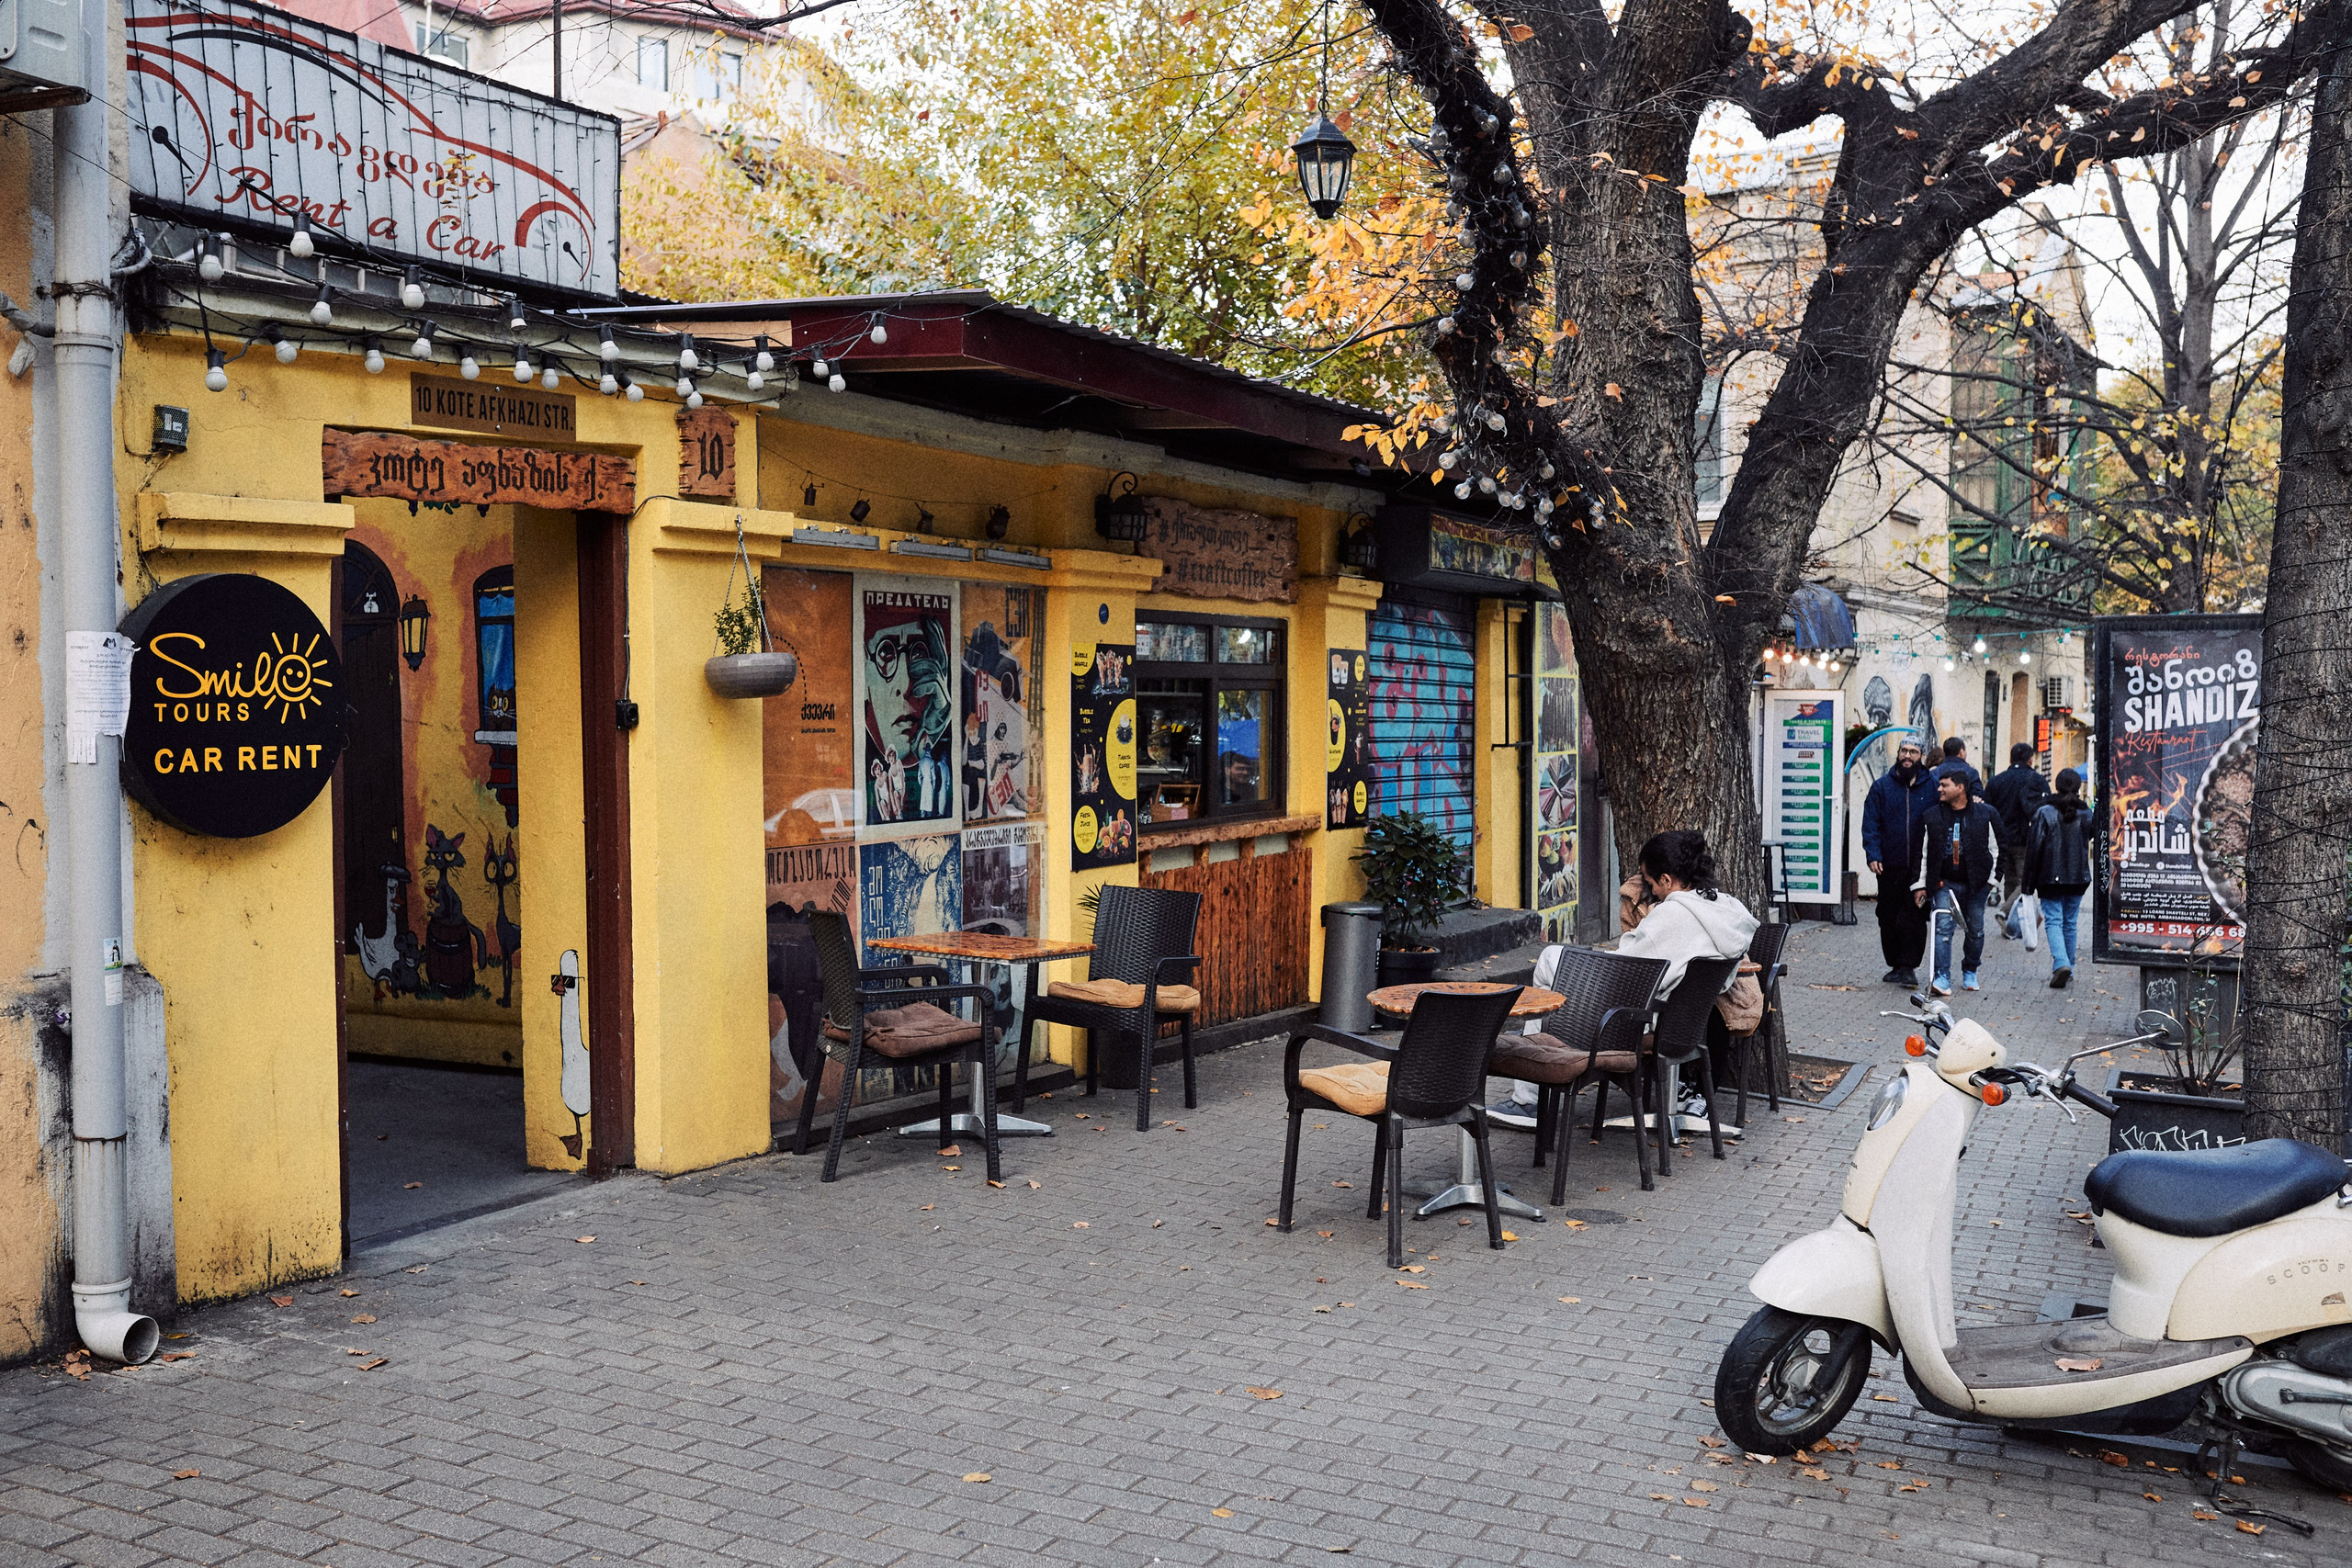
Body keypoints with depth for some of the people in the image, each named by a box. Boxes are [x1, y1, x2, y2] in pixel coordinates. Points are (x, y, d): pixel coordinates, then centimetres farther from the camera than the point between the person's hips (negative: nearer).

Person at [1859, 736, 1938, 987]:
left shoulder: (1931, 786, 6)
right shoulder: (1882, 786, 5)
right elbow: (1871, 824, 1)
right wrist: (1873, 855, -10)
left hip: (1920, 866, -1)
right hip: (1889, 866, 1)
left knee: (1915, 918, -6)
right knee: (1889, 918, 8)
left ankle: (1908, 966, -2)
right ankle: (1895, 965, 19)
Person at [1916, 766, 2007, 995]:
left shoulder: (1985, 815, -1)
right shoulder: (1932, 817, 3)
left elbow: (1996, 849, 7)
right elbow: (1923, 853, 8)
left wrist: (1991, 880, 2)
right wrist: (1920, 885, 5)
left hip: (1976, 884, 0)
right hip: (1944, 883, 0)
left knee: (1975, 930, 9)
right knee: (1943, 927, -13)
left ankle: (1970, 973, 29)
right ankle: (1942, 979, -16)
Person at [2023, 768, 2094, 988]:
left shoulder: (2044, 812, -8)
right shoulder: (2086, 814, 3)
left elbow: (2034, 848, -8)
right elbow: (2094, 837, 9)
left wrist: (2030, 882, -3)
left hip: (2050, 877, -3)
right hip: (2078, 878, 3)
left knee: (2053, 920, -2)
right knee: (2070, 922, 13)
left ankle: (2061, 963, -23)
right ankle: (2068, 969, 19)